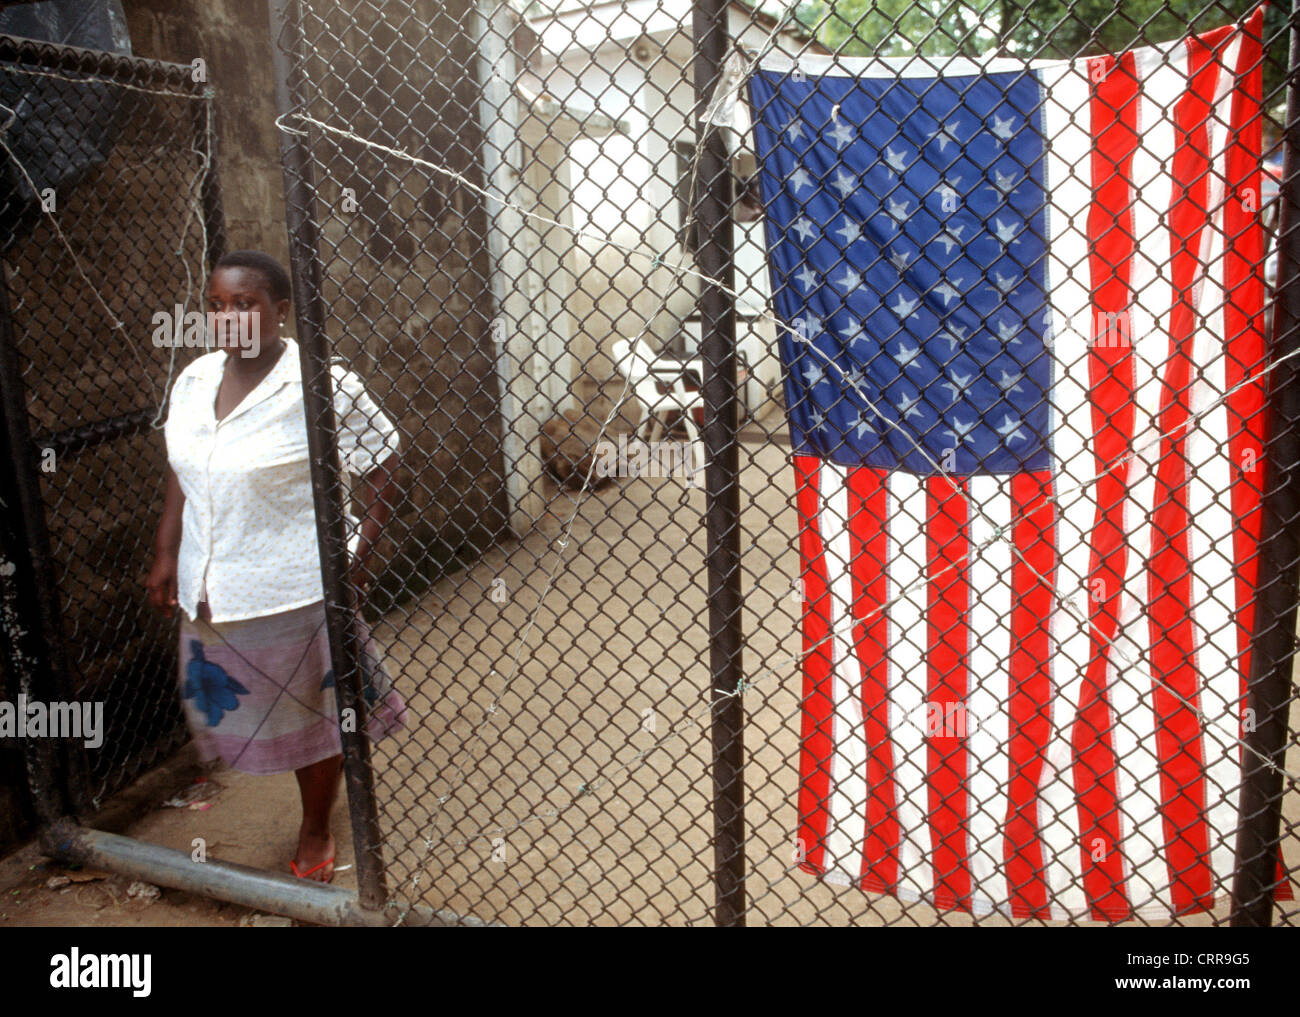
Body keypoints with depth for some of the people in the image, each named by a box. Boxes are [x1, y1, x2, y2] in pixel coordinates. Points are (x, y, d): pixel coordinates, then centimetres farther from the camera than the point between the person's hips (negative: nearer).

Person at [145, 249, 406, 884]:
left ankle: (315, 835, 35)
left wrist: (361, 553, -14)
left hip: (295, 589, -5)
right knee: (239, 712, 17)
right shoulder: (193, 381, 4)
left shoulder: (320, 386, -16)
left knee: (312, 713, 12)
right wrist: (166, 554, 12)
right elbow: (181, 472, 14)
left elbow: (381, 471, -11)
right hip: (210, 590, 6)